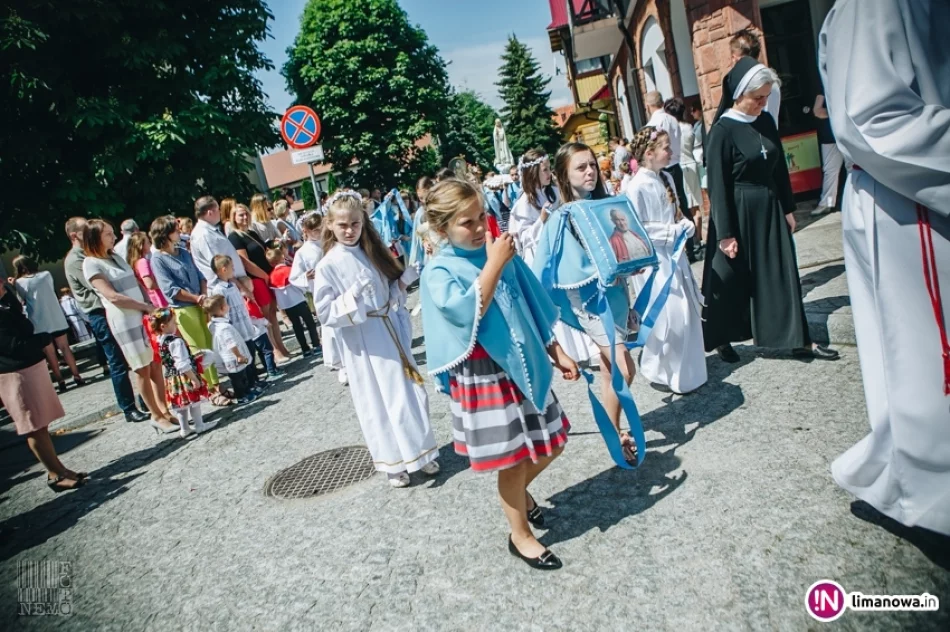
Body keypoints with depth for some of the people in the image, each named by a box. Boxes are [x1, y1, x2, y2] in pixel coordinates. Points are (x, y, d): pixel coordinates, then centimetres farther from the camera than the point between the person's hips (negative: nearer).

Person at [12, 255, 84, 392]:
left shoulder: (20, 282, -7)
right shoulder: (46, 275, 4)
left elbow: (22, 301, 2)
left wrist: (15, 285, 9)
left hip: (39, 323, -3)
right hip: (56, 318, 3)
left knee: (50, 353, 3)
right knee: (65, 348, 10)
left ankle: (60, 381, 5)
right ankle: (77, 376, 10)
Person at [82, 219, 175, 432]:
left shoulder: (116, 257, 14)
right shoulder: (91, 264, -8)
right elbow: (112, 296, -15)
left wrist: (150, 308, 1)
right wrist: (146, 306, -12)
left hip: (144, 316, 6)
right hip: (124, 322, -6)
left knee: (156, 366, 9)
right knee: (143, 370, 1)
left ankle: (164, 409, 19)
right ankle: (156, 416, 11)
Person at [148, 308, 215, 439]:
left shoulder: (160, 341, 4)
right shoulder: (176, 341, -23)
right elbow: (183, 364, -25)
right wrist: (194, 378, -20)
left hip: (171, 378, 8)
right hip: (184, 377, -8)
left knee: (180, 403, 16)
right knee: (194, 400, 6)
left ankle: (184, 429, 26)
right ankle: (200, 425, 17)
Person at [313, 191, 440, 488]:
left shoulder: (373, 252, 4)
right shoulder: (328, 266, -10)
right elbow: (325, 313, -13)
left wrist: (408, 275, -4)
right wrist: (353, 296, -24)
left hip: (390, 332, 4)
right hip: (363, 342, -4)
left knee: (409, 393, 10)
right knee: (379, 402, 6)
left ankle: (420, 451, 28)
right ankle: (393, 461, 23)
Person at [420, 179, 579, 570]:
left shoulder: (500, 253, 3)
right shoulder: (439, 273, -11)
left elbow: (534, 309, 10)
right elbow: (468, 314, -29)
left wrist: (556, 352, 10)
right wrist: (493, 265, -29)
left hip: (525, 365, 6)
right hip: (483, 377, -5)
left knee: (551, 444, 15)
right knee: (512, 459, 6)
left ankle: (520, 492, 45)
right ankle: (520, 535, 29)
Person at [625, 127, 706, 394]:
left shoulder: (666, 178, 7)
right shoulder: (637, 187, -17)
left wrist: (684, 224, -1)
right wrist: (672, 230, -19)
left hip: (673, 252, 9)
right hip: (652, 258, -8)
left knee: (686, 311, 13)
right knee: (669, 316, -5)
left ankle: (685, 369, 29)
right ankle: (662, 372, 12)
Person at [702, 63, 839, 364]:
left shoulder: (766, 121, 6)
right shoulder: (722, 131, -14)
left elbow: (780, 167, 13)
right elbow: (717, 186, -15)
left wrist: (788, 208, 12)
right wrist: (725, 234, -16)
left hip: (769, 209, 7)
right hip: (738, 213, -6)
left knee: (781, 274, 11)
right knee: (732, 279, 5)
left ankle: (799, 341, 20)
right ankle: (721, 339, 24)